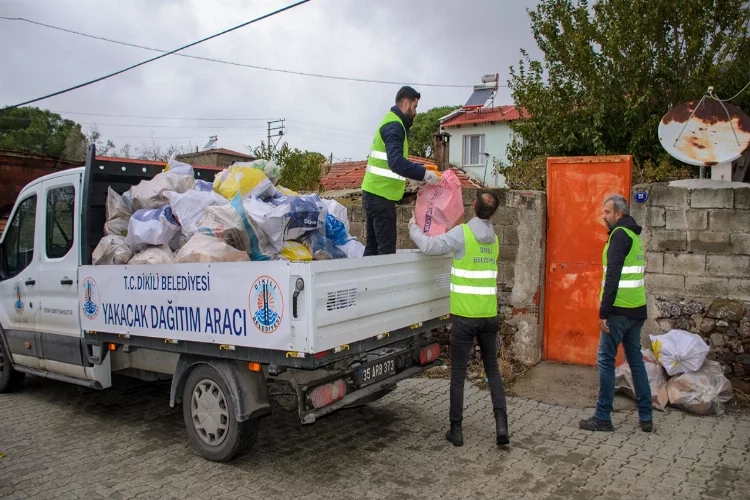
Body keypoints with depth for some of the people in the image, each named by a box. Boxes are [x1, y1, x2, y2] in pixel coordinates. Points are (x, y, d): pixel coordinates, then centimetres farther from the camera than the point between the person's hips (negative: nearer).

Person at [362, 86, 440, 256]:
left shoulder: (391, 123, 18)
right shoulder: (395, 126, -14)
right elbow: (396, 162, -28)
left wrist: (401, 179, 14)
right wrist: (424, 174, -28)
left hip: (374, 193, 10)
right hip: (381, 195, -10)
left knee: (373, 245, 15)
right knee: (387, 248, -9)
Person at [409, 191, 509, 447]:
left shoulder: (462, 233, -12)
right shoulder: (493, 238, 9)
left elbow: (429, 246, -12)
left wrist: (413, 227, 5)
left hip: (465, 317, -5)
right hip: (489, 316, 5)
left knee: (458, 374, 6)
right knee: (493, 370, 17)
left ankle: (456, 429, 14)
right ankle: (501, 423, 7)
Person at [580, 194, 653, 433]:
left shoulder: (619, 235, -13)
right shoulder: (634, 235, 17)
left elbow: (613, 276, -20)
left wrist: (604, 312, -19)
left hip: (619, 310, -9)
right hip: (636, 309, 9)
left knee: (605, 360, -2)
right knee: (636, 360, 13)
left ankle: (602, 418, 4)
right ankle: (646, 418, 19)